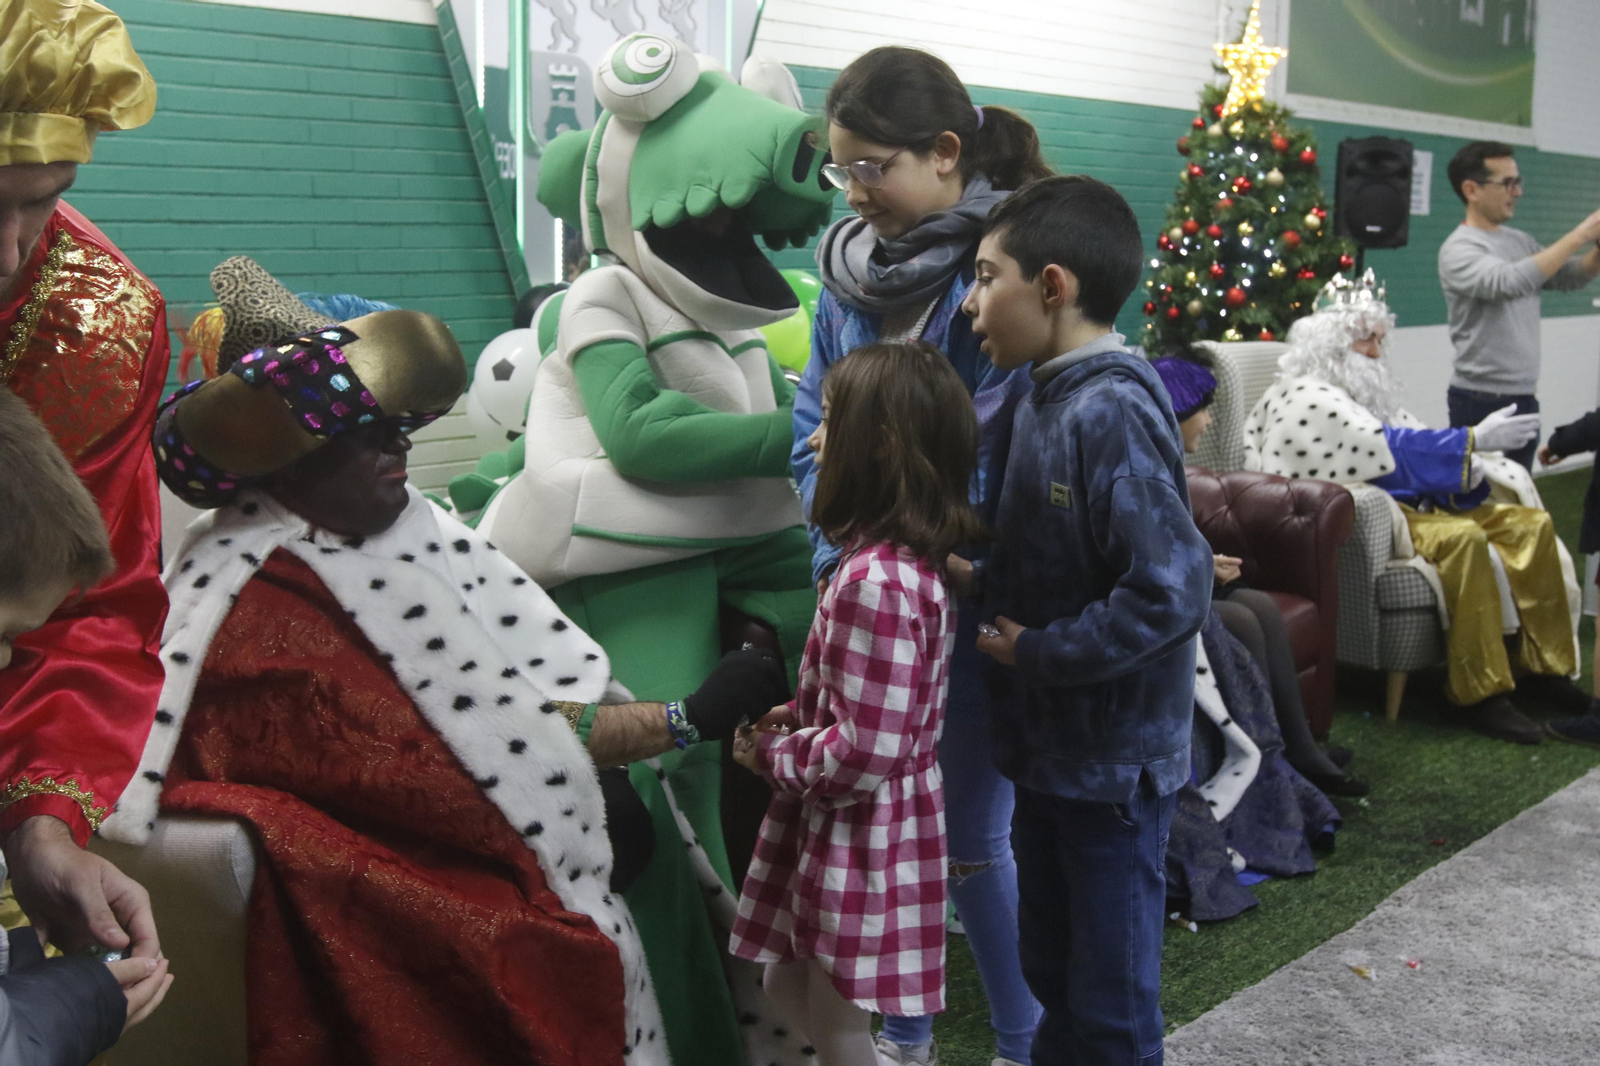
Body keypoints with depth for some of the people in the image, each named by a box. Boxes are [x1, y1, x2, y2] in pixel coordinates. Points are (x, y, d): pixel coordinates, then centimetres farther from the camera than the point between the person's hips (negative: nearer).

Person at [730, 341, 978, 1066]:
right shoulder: (909, 561, 3)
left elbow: (862, 757, -27)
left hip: (855, 840, -9)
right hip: (844, 834, 9)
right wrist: (794, 717, 2)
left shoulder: (873, 583, -27)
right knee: (786, 987, 23)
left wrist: (769, 753, -12)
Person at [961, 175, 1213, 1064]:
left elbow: (1171, 593, -28)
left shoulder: (1114, 413, -22)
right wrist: (990, 589, -2)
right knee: (1054, 973, 25)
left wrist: (1036, 654, -20)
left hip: (1115, 761, -9)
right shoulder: (1048, 397, 6)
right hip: (1049, 743, 9)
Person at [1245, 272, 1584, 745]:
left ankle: (1541, 666, 4)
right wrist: (1475, 439, -21)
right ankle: (1479, 694, -29)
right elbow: (1392, 447, -20)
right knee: (1463, 538, -34)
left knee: (1530, 523, -1)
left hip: (1408, 502, 10)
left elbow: (1411, 445, 14)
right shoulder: (1308, 399, -12)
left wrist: (1478, 464, -5)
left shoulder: (1366, 388, 19)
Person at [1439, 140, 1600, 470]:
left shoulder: (1520, 241, 12)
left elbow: (1572, 277, 13)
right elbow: (1510, 281, -28)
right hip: (1482, 401, -8)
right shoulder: (1459, 248, -13)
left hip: (1524, 397, 8)